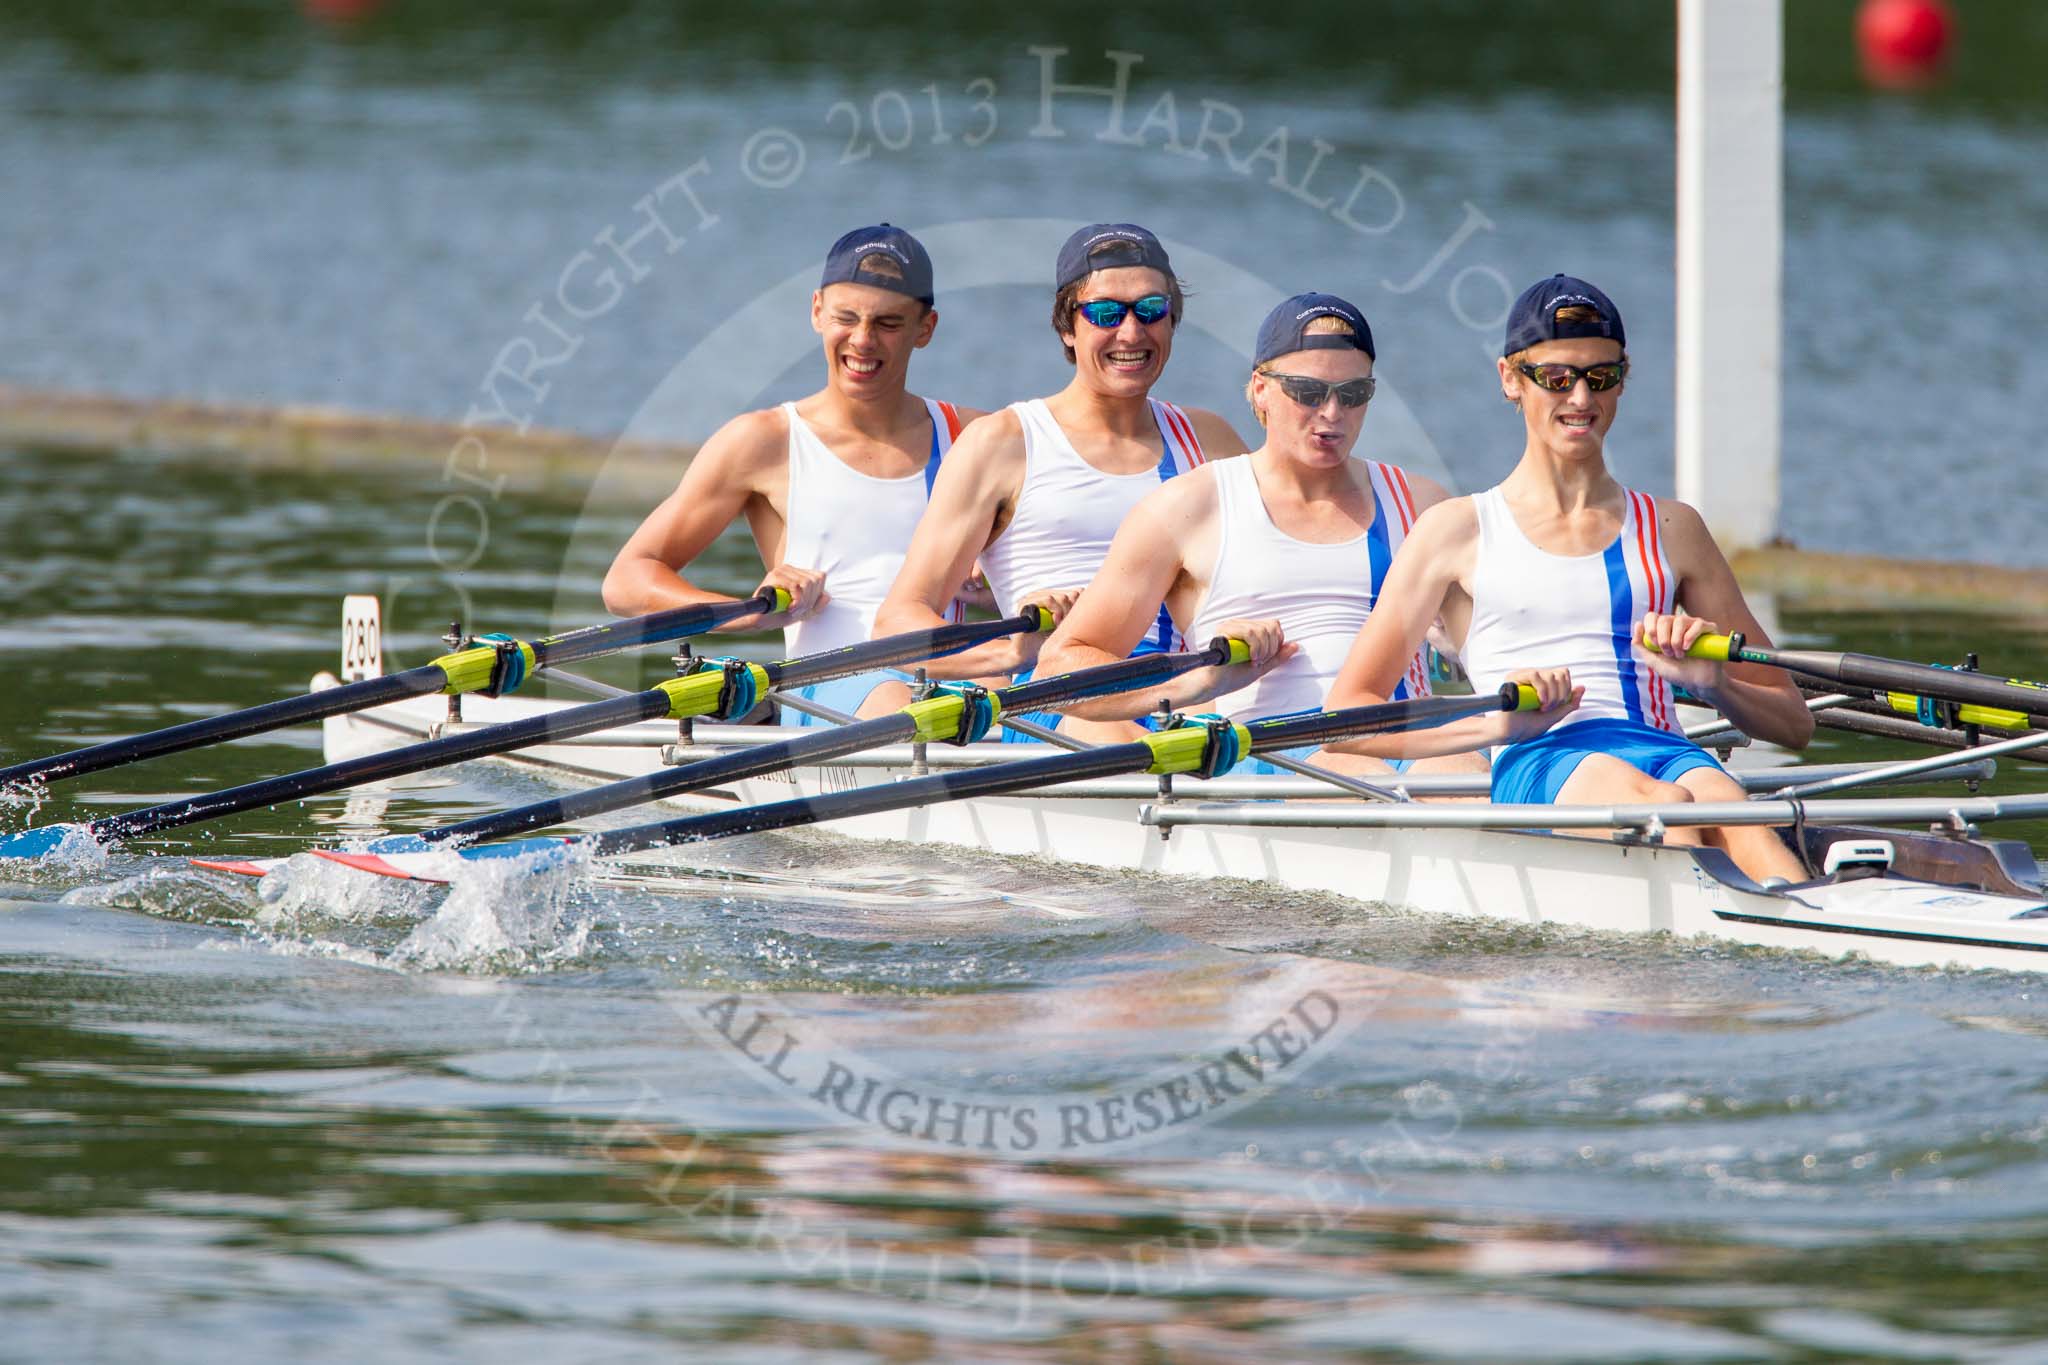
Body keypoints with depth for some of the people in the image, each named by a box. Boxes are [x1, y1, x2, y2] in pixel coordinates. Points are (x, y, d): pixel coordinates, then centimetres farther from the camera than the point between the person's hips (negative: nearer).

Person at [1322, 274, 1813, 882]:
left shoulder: (1670, 529, 24)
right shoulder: (1460, 530, 16)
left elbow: (1792, 723, 25)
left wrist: (1712, 683, 1)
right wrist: (1496, 724, -8)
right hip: (1535, 764, -2)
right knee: (1664, 804, -38)